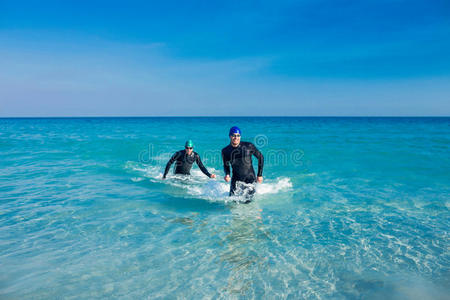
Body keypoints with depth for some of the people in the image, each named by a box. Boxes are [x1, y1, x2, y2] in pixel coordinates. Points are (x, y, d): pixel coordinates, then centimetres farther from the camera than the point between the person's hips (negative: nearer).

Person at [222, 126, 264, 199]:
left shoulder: (248, 146, -10)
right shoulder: (225, 151, -3)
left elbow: (260, 157, 1)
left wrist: (260, 175, 1)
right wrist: (227, 174, -9)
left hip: (250, 179, -1)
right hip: (236, 179, 1)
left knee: (248, 202, 0)